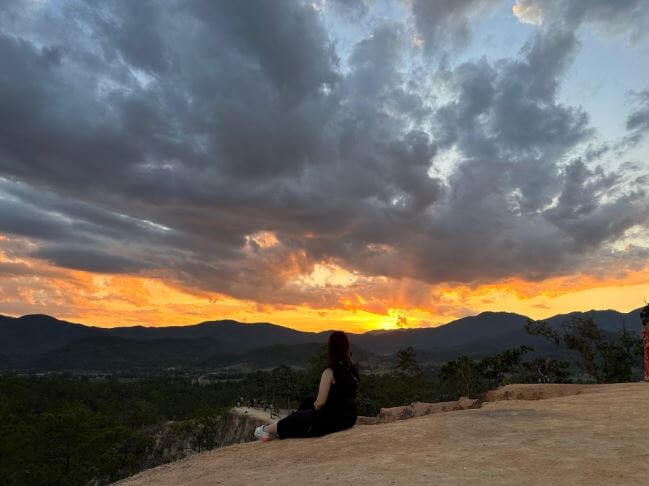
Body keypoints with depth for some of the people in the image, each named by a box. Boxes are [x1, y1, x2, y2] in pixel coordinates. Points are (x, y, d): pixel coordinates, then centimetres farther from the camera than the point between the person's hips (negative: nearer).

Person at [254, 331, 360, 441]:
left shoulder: (330, 372, -19)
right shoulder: (353, 369, 2)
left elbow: (320, 403, -18)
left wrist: (315, 406, 5)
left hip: (333, 419, -7)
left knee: (297, 417, 16)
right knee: (308, 401, 24)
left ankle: (267, 430, 36)